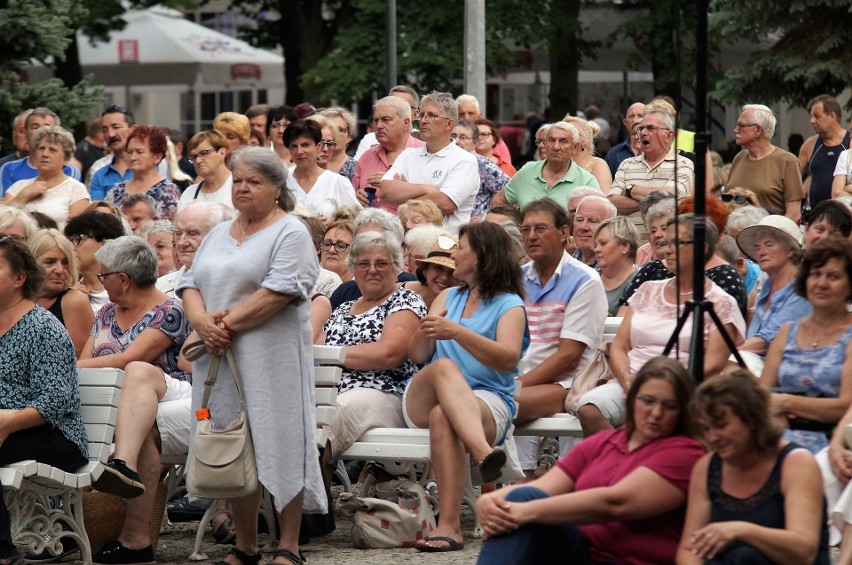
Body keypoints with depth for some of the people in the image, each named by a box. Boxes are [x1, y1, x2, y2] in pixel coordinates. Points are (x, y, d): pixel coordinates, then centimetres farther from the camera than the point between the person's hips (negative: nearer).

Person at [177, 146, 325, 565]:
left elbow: (280, 291, -14)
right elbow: (190, 284, 13)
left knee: (279, 448, -6)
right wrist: (202, 321, -8)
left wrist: (229, 322, -16)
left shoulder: (290, 233, -3)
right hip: (220, 358, 7)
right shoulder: (217, 235, 20)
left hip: (271, 357, -7)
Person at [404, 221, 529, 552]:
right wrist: (424, 333, -7)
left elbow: (508, 359, -12)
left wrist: (458, 332, -24)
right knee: (444, 367, -34)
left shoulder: (509, 306, 7)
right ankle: (484, 453, -59)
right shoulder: (447, 297, 26)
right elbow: (416, 356, 17)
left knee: (442, 417, -40)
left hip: (487, 403, -4)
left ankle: (449, 525, -52)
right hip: (423, 399, 4)